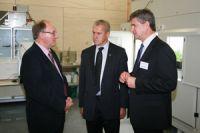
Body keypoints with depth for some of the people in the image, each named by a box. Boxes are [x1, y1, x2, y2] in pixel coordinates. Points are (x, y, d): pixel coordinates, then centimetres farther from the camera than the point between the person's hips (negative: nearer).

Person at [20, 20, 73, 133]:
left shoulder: (51, 52, 8)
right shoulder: (31, 57, -20)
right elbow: (36, 90, -25)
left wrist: (66, 98, -1)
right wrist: (62, 104, -18)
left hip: (57, 113, 8)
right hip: (43, 117, -8)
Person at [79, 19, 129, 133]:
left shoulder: (119, 52, -3)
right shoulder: (86, 53, 5)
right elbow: (82, 80, 7)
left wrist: (123, 105, -4)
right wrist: (81, 104, 6)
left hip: (111, 105, -2)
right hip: (90, 106, 2)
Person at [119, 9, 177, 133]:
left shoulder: (163, 50, -19)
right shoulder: (144, 48, 10)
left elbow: (169, 83, -26)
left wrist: (136, 83, -23)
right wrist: (129, 75, -1)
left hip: (152, 116, -8)